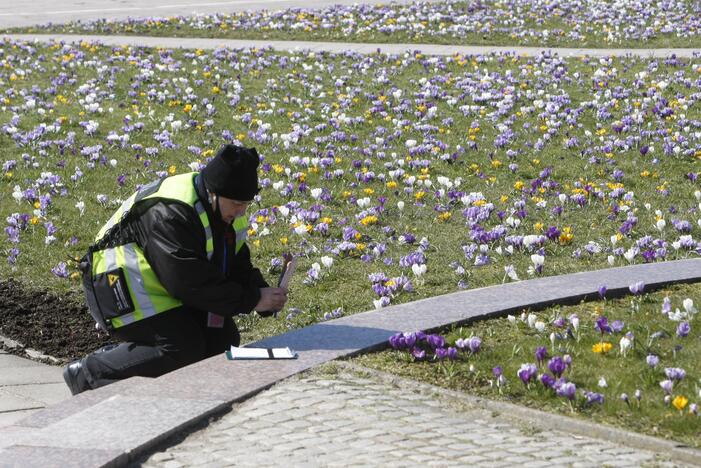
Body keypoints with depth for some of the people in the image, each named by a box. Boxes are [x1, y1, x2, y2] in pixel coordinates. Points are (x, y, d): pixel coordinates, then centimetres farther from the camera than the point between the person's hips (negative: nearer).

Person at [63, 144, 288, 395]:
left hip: (164, 289, 10)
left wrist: (263, 292, -13)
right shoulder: (170, 212, -30)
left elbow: (237, 265, 8)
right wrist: (252, 300, -29)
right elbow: (191, 283, -33)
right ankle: (87, 373, -11)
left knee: (223, 340, 1)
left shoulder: (228, 210, 1)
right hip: (121, 288, -10)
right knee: (184, 348, -23)